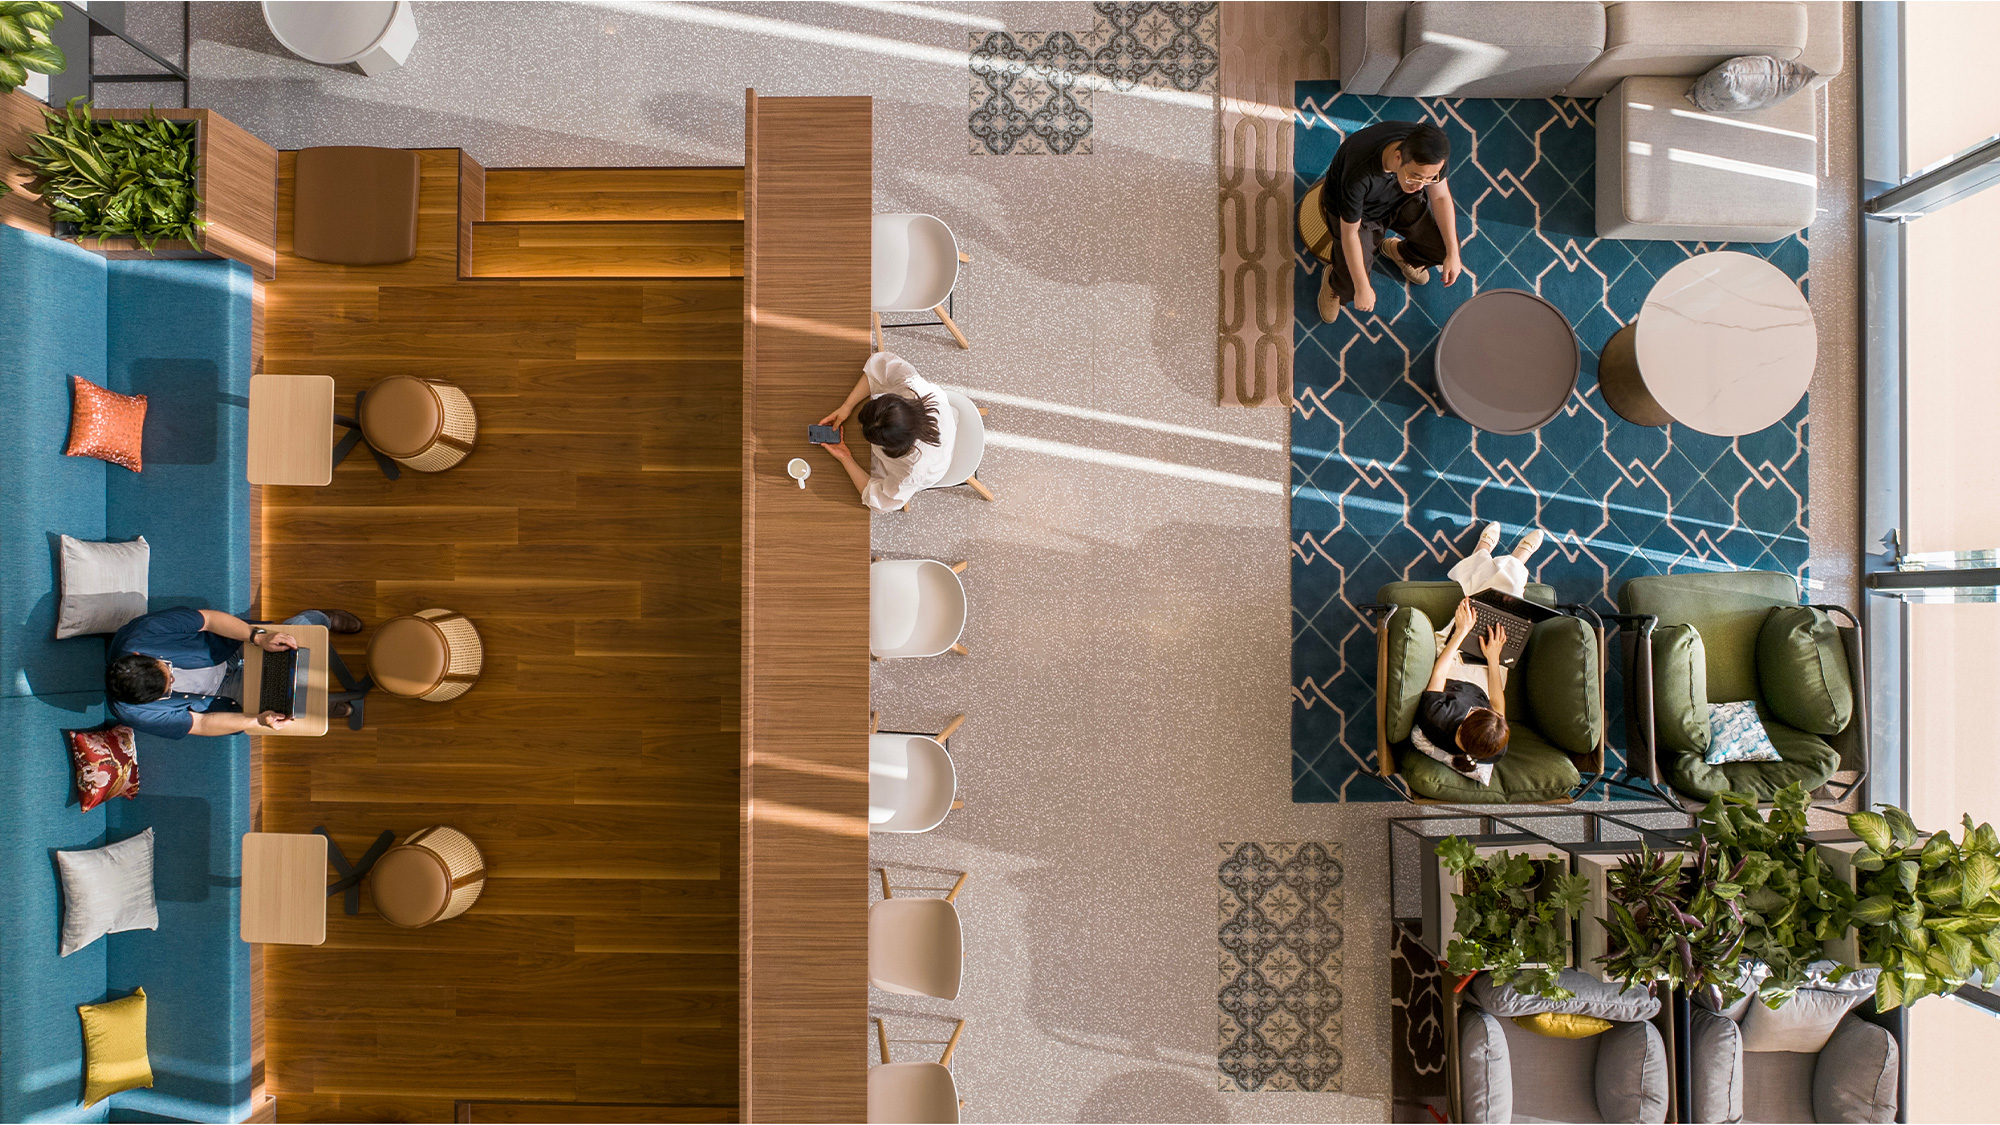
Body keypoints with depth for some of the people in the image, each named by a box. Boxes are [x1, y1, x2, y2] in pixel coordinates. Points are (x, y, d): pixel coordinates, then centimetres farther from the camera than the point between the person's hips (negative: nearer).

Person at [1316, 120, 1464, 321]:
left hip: (1402, 200, 4)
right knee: (1353, 290, -18)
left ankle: (1402, 253, 25)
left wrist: (1452, 253, -10)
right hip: (1359, 211, -4)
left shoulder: (1429, 149, -30)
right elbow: (1350, 234, -30)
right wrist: (1362, 288, -23)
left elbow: (1440, 197, -11)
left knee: (1445, 248, -9)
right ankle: (1334, 280, 21)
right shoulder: (1359, 174, -44)